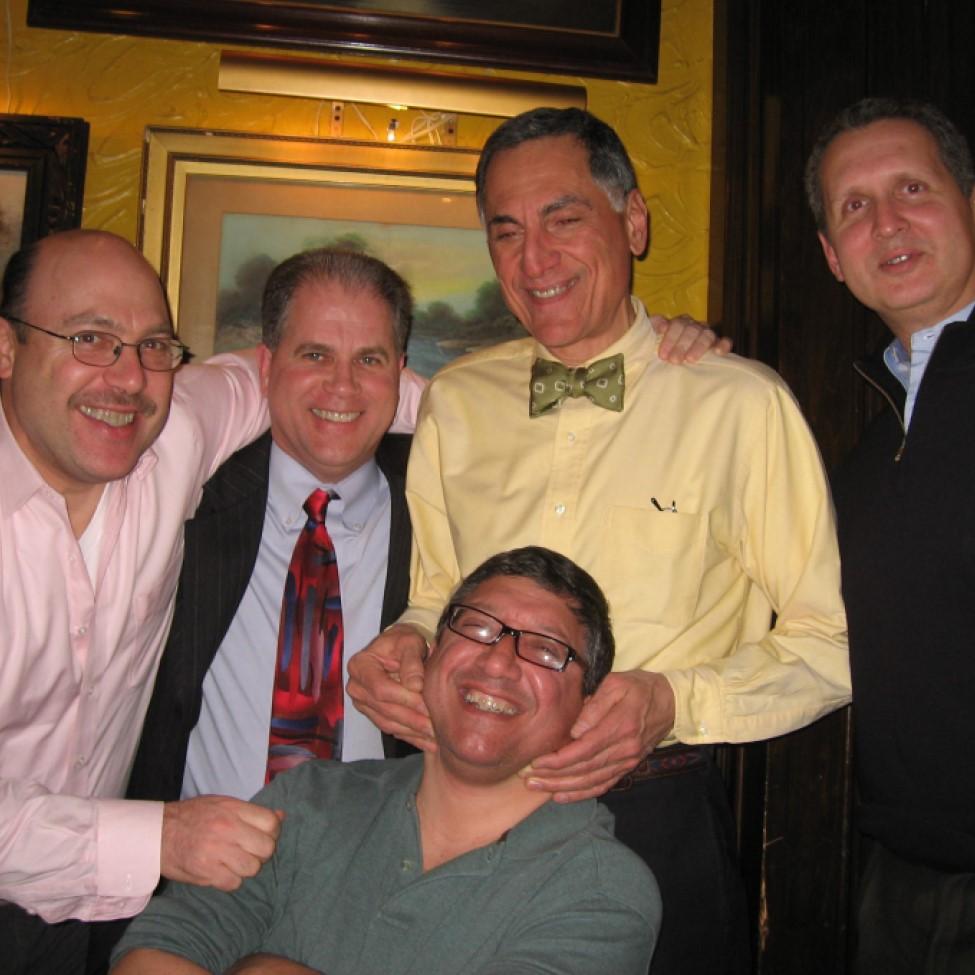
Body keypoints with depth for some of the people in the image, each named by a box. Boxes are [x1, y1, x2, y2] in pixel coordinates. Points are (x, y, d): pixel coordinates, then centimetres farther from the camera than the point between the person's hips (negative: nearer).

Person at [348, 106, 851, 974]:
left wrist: (673, 702, -20)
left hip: (658, 826, -3)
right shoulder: (454, 403, 4)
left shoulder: (742, 403, -9)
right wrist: (404, 644, -8)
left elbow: (829, 642, -6)